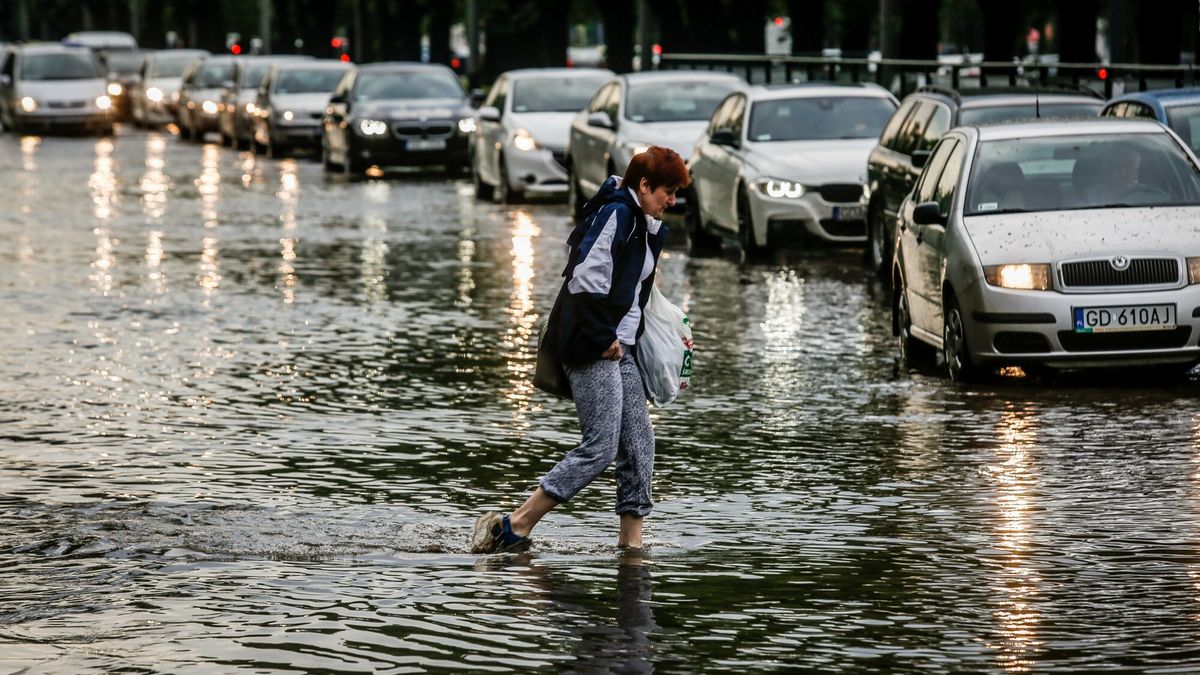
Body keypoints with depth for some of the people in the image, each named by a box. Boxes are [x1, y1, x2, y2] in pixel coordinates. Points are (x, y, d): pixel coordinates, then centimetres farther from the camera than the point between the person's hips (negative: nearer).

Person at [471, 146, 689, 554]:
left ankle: (631, 541, 8)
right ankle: (513, 527, -12)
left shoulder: (643, 225, 19)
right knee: (600, 447, -13)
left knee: (639, 444, 6)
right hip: (593, 350, -10)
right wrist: (603, 337, -18)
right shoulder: (615, 214, -12)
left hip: (619, 350, 10)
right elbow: (587, 278, -21)